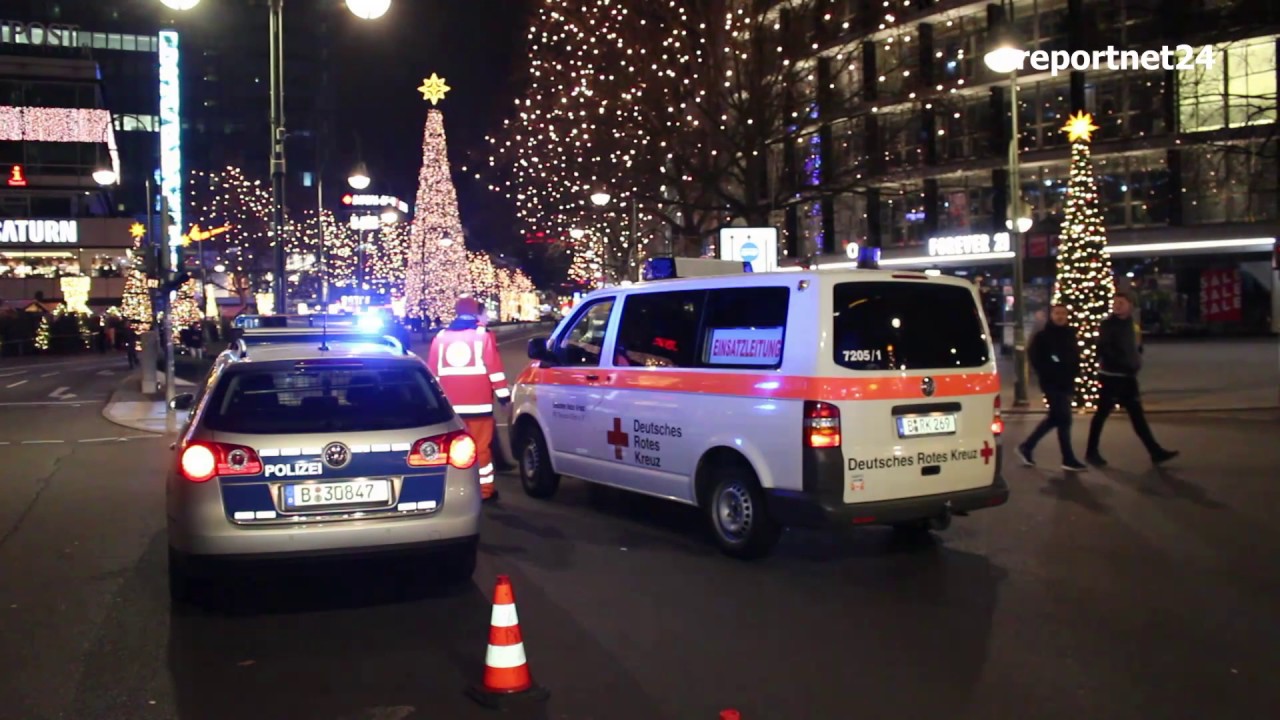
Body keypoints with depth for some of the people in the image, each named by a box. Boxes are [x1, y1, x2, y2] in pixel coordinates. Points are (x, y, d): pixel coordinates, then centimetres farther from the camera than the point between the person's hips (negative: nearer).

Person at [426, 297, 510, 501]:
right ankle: (485, 490, 7)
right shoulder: (483, 336, -3)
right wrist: (503, 393, 1)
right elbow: (494, 369, -6)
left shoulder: (440, 337, 8)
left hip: (450, 404, 3)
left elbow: (433, 372, 11)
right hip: (478, 403, -3)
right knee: (481, 447, 3)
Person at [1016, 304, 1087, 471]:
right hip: (1052, 384, -7)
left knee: (1054, 418, 13)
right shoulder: (1042, 336, -8)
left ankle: (1026, 447, 24)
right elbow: (1035, 358, -13)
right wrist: (1048, 374, -17)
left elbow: (1075, 357, 17)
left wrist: (1071, 375, 1)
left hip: (1066, 383, 7)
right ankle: (1069, 459, 2)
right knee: (1063, 419, -6)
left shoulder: (1070, 334, 11)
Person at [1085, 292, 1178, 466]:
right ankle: (1091, 452, 8)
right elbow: (1104, 350, -17)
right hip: (1111, 376, -7)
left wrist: (1136, 363, 1)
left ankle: (1155, 452, 10)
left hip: (1128, 376, 7)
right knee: (1101, 414, 0)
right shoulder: (1108, 324, -9)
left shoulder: (1132, 324, 12)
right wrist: (1128, 365, -17)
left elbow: (1137, 347, 21)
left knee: (1137, 416, 8)